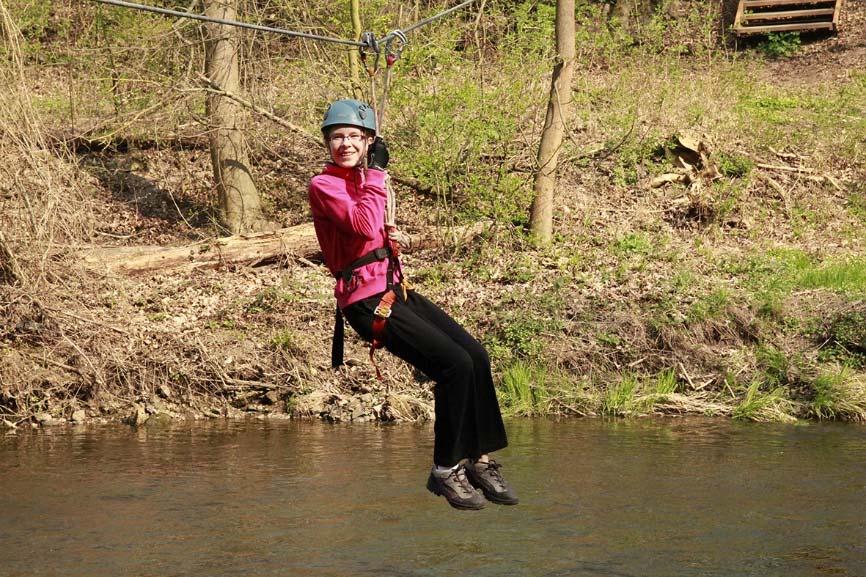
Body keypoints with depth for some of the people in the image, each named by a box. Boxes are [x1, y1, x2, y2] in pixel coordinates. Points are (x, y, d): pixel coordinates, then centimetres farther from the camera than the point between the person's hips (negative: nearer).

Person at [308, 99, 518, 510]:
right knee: (456, 365, -17)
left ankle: (477, 460, 5)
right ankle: (445, 470, -5)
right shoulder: (323, 186, -8)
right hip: (365, 300, -8)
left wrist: (394, 239, 11)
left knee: (476, 355, -4)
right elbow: (364, 226, -25)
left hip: (395, 289, 8)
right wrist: (374, 173, -16)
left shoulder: (364, 180, 16)